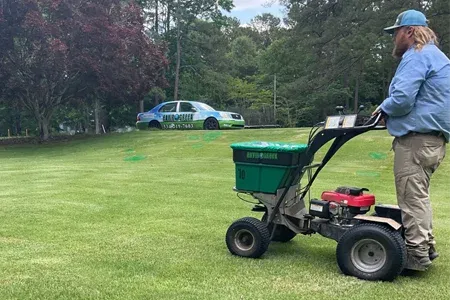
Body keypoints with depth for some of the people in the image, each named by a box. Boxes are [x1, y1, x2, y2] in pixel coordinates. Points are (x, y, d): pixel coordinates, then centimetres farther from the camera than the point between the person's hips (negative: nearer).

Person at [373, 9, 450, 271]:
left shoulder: (417, 56, -12)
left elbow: (401, 99, -22)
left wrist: (383, 108, -2)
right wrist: (390, 112, 15)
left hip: (416, 139, -10)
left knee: (412, 197, -4)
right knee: (418, 196, 18)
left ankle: (417, 254, 2)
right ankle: (426, 246, 27)